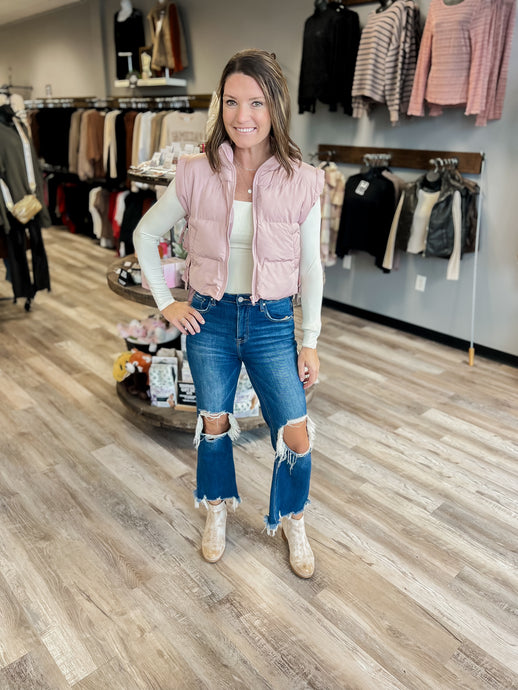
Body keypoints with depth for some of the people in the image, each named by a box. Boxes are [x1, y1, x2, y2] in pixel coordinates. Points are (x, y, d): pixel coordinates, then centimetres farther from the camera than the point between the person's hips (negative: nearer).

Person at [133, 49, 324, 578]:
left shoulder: (301, 181, -8)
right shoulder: (196, 175, -6)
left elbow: (310, 268, -2)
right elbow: (144, 234, 7)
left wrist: (310, 342, 0)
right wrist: (165, 302, 2)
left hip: (272, 322, 0)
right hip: (209, 320, 1)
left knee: (297, 438, 1)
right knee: (213, 423, 16)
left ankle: (292, 520, 33)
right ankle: (217, 510, 45)